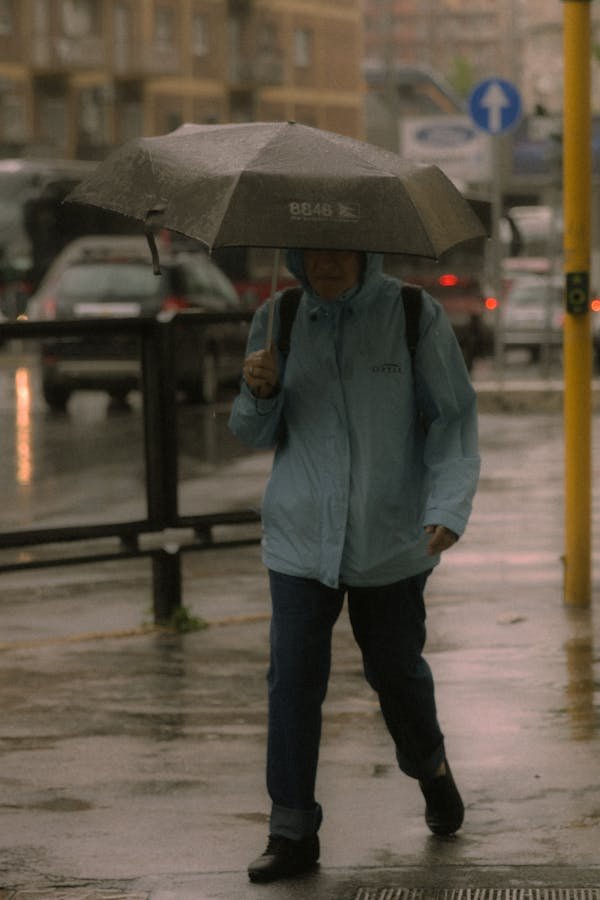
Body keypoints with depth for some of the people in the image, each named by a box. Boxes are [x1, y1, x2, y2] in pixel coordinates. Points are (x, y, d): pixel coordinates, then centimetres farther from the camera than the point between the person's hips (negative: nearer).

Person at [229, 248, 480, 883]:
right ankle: (292, 835, -1)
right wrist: (259, 391, -14)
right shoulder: (277, 321, 2)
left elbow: (454, 418, -4)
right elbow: (255, 435, 10)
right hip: (301, 537, 1)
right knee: (293, 679, -7)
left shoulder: (416, 317, -6)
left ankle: (430, 770, 43)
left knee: (395, 667, 12)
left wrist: (449, 507, -19)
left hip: (391, 538, -1)